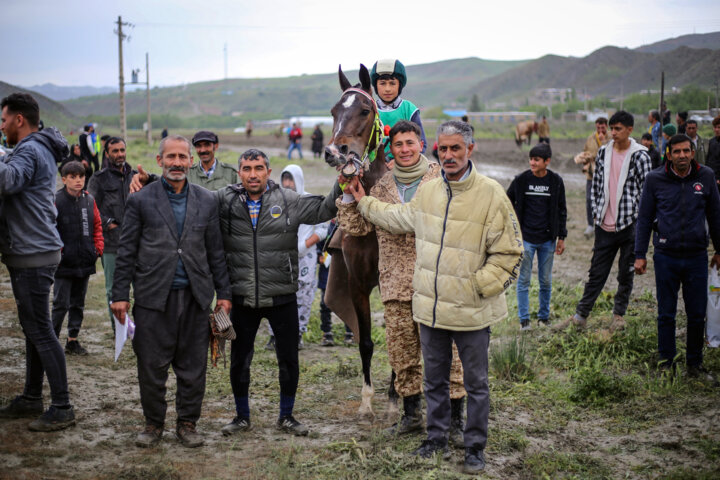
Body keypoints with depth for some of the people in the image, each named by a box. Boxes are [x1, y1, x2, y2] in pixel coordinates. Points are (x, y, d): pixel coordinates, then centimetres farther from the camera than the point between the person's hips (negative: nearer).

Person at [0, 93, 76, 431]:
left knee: (40, 331, -7)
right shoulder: (37, 150, 19)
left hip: (34, 255, -11)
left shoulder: (30, 151, -15)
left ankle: (62, 408, -3)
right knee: (33, 329, 16)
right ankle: (31, 399, 27)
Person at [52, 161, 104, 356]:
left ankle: (72, 340, 24)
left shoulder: (89, 200, 5)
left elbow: (97, 225, 16)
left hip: (85, 263, 5)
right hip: (64, 264, -5)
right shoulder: (56, 201, -11)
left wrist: (98, 247, 6)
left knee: (78, 303, 13)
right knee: (61, 304, -3)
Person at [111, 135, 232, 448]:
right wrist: (120, 294, -2)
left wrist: (223, 293, 8)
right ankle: (153, 423, 19)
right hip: (153, 295, -2)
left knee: (193, 366, 5)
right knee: (151, 366, 3)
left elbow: (215, 251, 12)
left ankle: (187, 424, 19)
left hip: (195, 296, 2)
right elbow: (127, 251, 3)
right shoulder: (141, 200, 4)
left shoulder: (206, 202, 10)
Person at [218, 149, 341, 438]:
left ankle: (286, 416, 25)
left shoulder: (288, 201, -1)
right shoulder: (224, 200, 0)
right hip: (242, 297, 0)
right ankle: (242, 416, 29)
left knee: (289, 359, 7)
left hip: (281, 296, 0)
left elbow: (324, 210, 3)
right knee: (239, 360, 11)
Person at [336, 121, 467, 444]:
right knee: (402, 353, 10)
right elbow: (356, 227, 12)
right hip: (395, 283, 4)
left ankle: (456, 420, 5)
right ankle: (411, 414, 25)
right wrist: (349, 195, 1)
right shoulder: (381, 187, 12)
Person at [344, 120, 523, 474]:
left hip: (472, 311, -5)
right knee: (434, 380, 18)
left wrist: (478, 287, -15)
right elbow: (399, 219, 26)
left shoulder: (491, 194, -12)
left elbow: (509, 254, -9)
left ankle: (475, 447, 22)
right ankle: (437, 438, 33)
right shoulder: (427, 192, 5)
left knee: (475, 383, 8)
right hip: (430, 308, 5)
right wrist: (363, 201, 28)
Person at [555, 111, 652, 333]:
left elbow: (646, 190, -7)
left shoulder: (639, 156, -7)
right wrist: (596, 213, 9)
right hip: (605, 225, 3)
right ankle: (580, 316, 15)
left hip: (629, 224, -3)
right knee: (596, 273, 9)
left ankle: (619, 314, 25)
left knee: (626, 274, 9)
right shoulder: (603, 152, 6)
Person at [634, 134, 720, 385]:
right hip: (666, 257, -1)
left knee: (697, 315, 8)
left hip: (697, 257, 1)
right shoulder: (655, 180, -3)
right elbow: (644, 218, 3)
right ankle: (666, 364, 19)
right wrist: (640, 255, 0)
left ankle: (695, 364, 23)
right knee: (666, 315, 7)